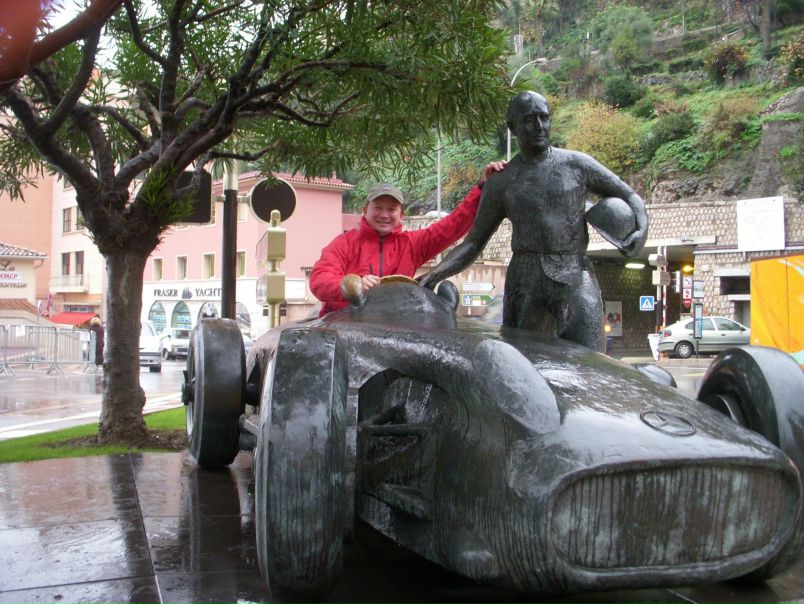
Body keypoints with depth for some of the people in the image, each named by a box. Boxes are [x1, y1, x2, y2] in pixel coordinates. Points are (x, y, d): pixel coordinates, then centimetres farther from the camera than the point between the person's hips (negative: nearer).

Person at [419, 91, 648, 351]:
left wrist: (641, 228, -5)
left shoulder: (577, 164, 10)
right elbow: (473, 243, 13)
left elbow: (629, 196, 17)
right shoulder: (501, 183, 13)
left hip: (574, 275, -2)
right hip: (524, 280, 2)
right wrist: (436, 273, -3)